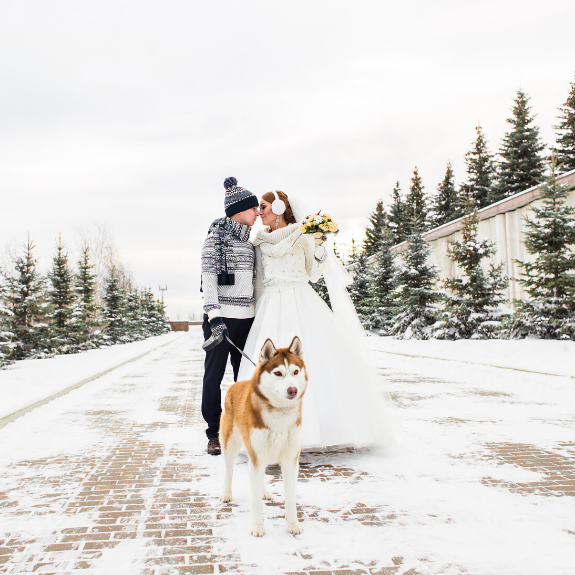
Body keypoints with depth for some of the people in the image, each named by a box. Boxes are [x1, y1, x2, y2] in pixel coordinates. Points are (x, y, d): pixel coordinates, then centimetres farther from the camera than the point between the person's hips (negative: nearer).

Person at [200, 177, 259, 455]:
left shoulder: (247, 240, 15)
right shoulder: (217, 236, -5)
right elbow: (208, 277, -12)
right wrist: (214, 315, -22)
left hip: (246, 317, 7)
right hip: (221, 318, -6)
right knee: (214, 375, 2)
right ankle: (215, 434, 13)